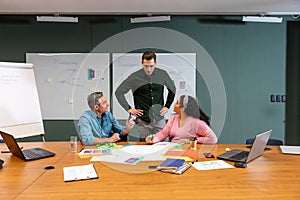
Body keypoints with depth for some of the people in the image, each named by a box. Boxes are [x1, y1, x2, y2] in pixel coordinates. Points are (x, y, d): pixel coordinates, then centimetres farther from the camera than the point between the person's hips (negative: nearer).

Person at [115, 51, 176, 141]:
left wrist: (167, 106, 10)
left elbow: (172, 89, 17)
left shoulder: (162, 74, 1)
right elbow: (118, 92, 1)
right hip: (143, 120, -1)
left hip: (159, 118, 2)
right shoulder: (135, 77, -6)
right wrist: (129, 109, -2)